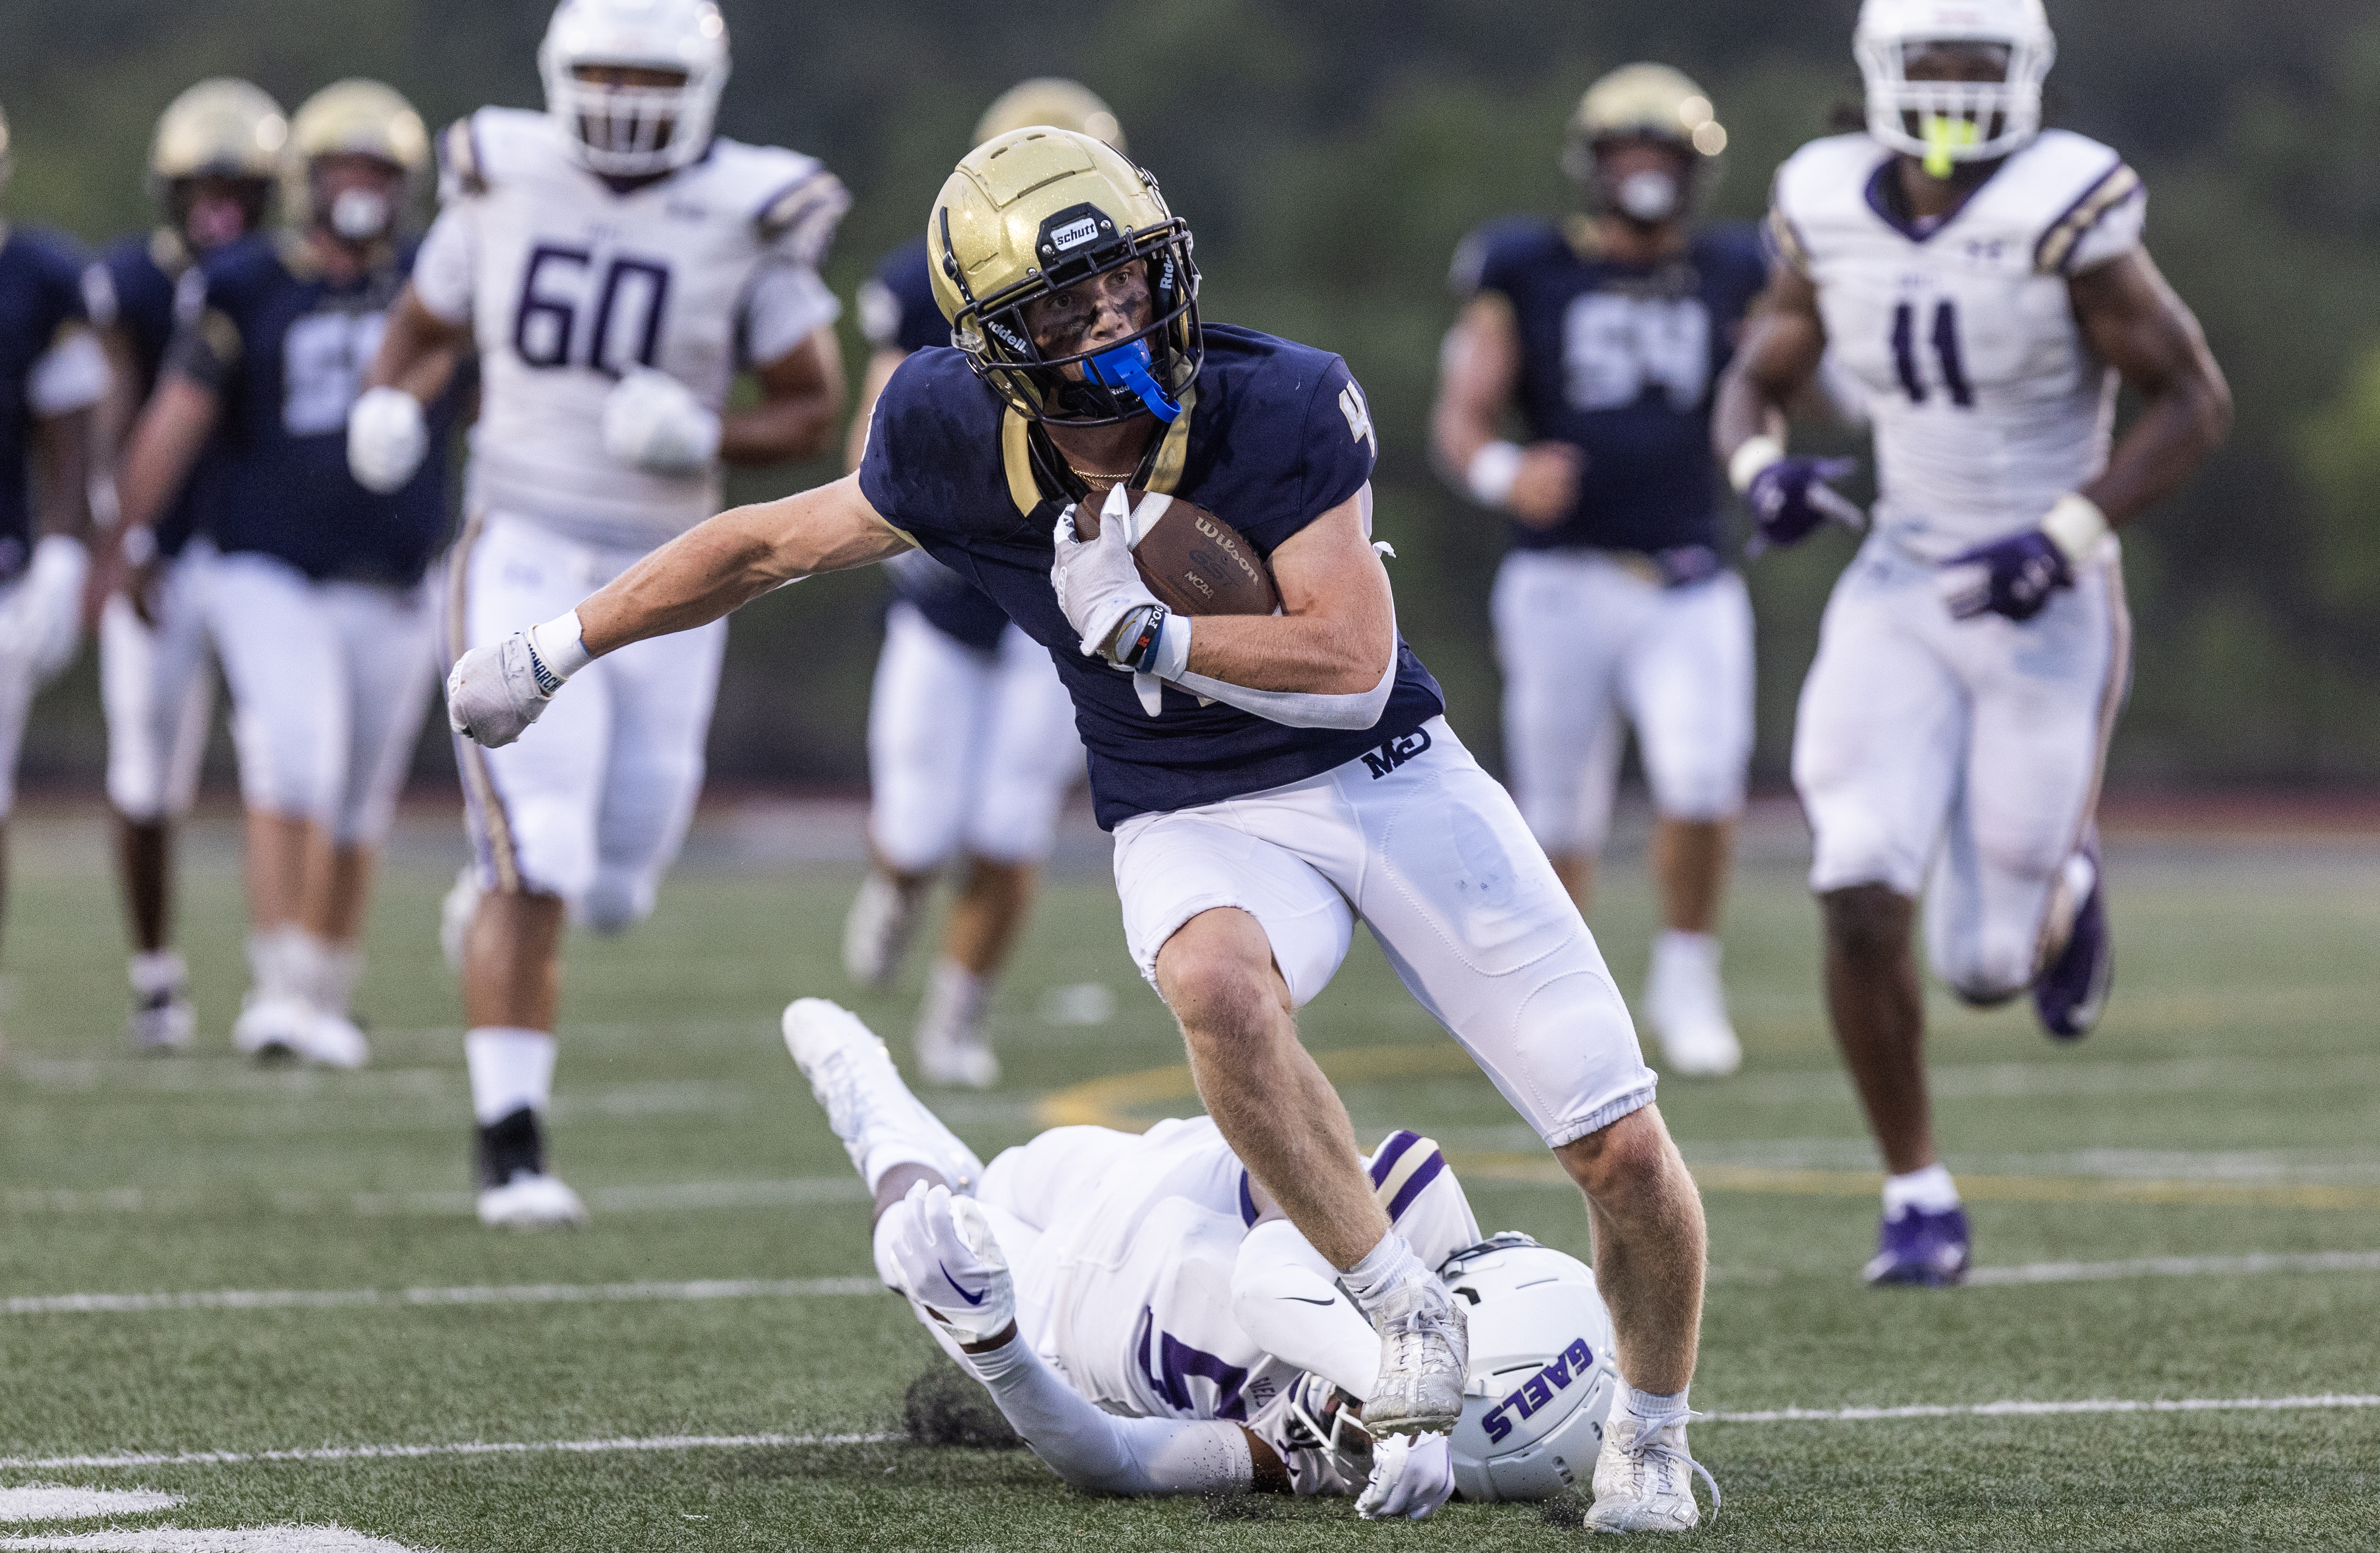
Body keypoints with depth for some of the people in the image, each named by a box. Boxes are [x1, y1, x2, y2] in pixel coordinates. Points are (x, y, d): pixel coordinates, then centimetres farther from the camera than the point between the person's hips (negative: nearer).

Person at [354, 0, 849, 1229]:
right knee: (537, 871, -15)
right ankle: (511, 1150, -7)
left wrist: (706, 437, -19)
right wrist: (386, 403, -7)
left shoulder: (745, 218, -5)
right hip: (522, 559, -2)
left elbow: (814, 411, 1)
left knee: (611, 890, 8)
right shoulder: (506, 182, -1)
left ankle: (498, 893, 44)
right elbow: (424, 319, 15)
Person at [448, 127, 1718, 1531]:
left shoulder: (1281, 407, -21)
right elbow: (770, 545, 4)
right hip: (1196, 824, 1)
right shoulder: (957, 440, -12)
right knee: (1219, 981, -39)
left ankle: (1653, 1430, 25)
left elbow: (1351, 672, -24)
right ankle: (1406, 1310, -21)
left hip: (1390, 777, -1)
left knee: (1626, 1155, -5)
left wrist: (1141, 633, -25)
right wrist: (553, 651, 12)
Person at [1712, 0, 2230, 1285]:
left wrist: (2065, 540, -22)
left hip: (2049, 611, -3)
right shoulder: (1832, 216, -4)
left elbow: (2195, 400, -12)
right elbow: (1756, 383, 10)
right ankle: (1919, 1200, 4)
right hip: (1902, 595, 3)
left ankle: (2065, 886, 37)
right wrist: (1761, 471, -14)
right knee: (1863, 903, -15)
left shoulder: (2061, 214, -18)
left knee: (1988, 967, -1)